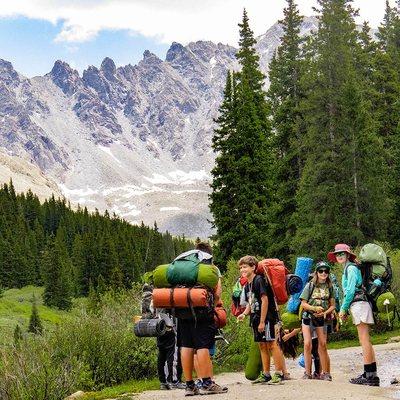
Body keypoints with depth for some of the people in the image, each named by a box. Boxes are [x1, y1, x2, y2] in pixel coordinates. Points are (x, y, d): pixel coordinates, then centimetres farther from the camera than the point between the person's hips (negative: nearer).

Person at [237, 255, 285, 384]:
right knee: (262, 346, 11)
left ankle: (279, 374, -7)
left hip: (267, 317, -9)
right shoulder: (247, 286, 15)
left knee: (272, 344, -9)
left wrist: (262, 321, -18)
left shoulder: (259, 280, -12)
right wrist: (244, 313, 1)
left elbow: (265, 300, -17)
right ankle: (266, 375, 16)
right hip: (256, 318, 9)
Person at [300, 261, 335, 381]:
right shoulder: (310, 285, -3)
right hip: (308, 317, -2)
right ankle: (307, 373, -3)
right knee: (307, 344, -9)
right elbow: (303, 304, -3)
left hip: (321, 319, 2)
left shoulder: (329, 287, 6)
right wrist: (315, 308, -19)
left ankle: (325, 373, 10)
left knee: (323, 346, 2)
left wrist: (325, 312, -11)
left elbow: (332, 305, 8)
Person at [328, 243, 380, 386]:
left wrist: (343, 308, -8)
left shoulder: (351, 268, -7)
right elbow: (347, 292, 22)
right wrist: (343, 310, 15)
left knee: (364, 341, -11)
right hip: (356, 306, 10)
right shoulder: (347, 269, 22)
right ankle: (371, 375, 7)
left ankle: (370, 376, -12)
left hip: (359, 304, -10)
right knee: (364, 341, 7)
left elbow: (351, 290, -13)